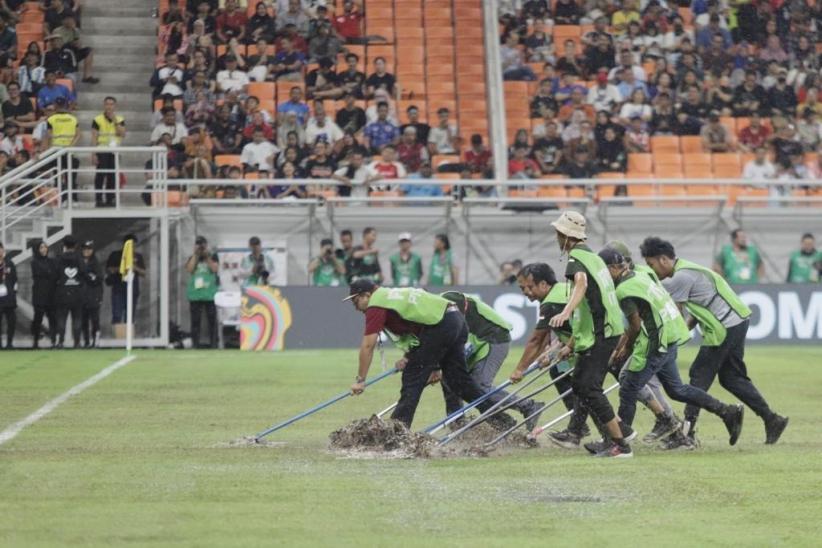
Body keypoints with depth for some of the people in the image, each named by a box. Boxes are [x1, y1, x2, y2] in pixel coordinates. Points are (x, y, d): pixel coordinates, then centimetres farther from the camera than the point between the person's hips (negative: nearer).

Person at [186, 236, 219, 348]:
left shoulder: (213, 256, 8)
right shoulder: (192, 258, 12)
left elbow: (215, 268, -7)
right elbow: (189, 269, -5)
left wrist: (207, 256, -9)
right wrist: (196, 255, -5)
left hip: (210, 294, -2)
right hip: (195, 294, 2)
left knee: (212, 320, -1)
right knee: (195, 320, 1)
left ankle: (213, 344, 2)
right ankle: (195, 344, 4)